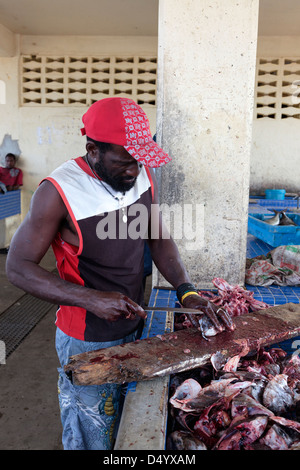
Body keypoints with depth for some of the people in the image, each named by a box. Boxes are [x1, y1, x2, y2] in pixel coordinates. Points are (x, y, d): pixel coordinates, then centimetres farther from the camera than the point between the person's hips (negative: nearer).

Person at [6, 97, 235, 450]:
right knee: (94, 436, 15)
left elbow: (158, 239, 3)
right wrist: (91, 299, -28)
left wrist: (186, 292, -11)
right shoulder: (59, 192, -23)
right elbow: (18, 268, -18)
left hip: (135, 325, 6)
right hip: (88, 341, -5)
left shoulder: (141, 174, -5)